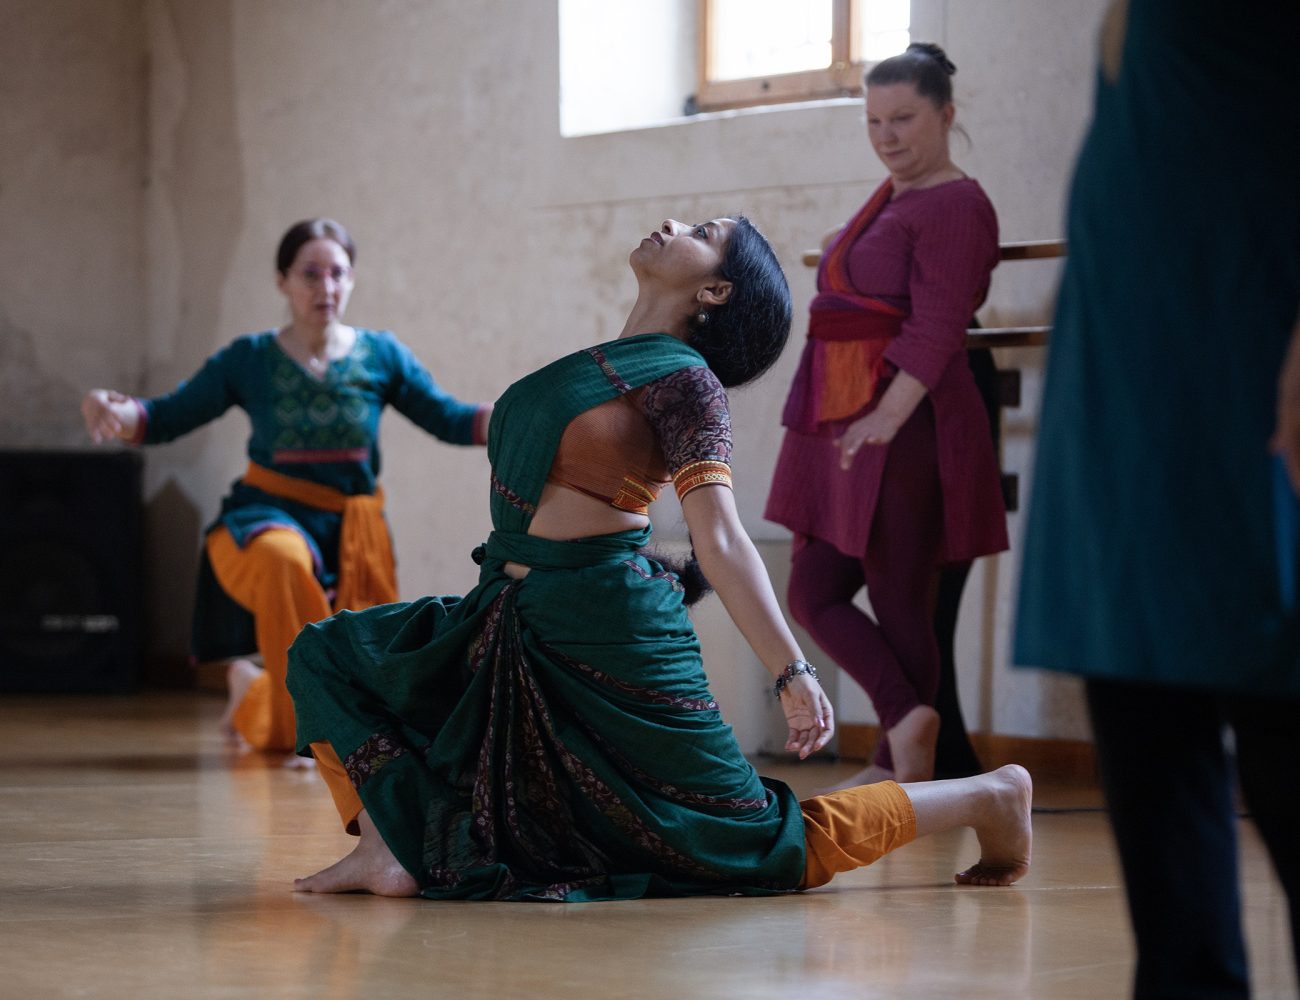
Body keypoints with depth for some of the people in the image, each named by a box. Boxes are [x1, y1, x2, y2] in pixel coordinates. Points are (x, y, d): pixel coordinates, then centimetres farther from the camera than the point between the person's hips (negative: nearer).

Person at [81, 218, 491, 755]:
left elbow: (448, 420, 3)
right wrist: (116, 412, -23)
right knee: (284, 561, -42)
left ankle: (253, 694, 39)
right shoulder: (248, 360, -3)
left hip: (352, 530, 3)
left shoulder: (380, 356, 0)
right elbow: (167, 418, -1)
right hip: (266, 519, -3)